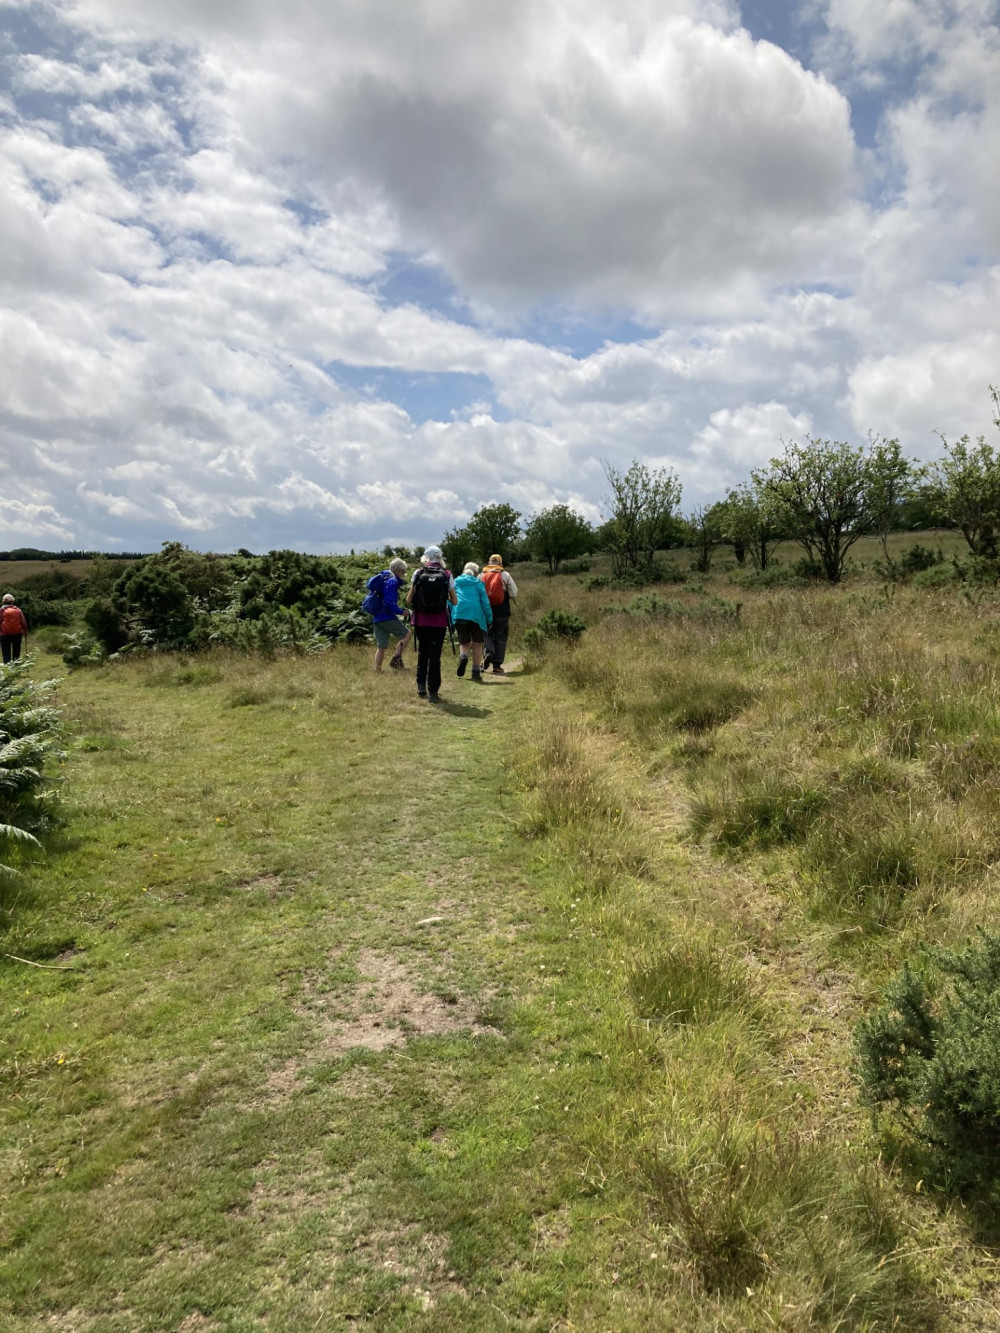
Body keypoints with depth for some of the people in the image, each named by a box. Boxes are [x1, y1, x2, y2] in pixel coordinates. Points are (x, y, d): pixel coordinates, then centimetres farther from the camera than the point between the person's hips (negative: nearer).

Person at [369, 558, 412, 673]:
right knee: (406, 634, 2)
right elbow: (390, 603, -20)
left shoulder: (384, 579, 19)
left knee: (381, 646, 9)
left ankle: (377, 669, 7)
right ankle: (396, 660, -5)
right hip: (387, 617, -9)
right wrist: (402, 611, -13)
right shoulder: (392, 581, -10)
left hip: (376, 617, 9)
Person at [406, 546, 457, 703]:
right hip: (439, 622, -1)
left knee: (422, 652, 20)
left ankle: (421, 686, 17)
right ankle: (433, 692, 5)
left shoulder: (418, 574, -3)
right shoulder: (447, 575, -3)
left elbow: (409, 600, -3)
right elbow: (454, 601, 0)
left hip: (421, 621, 1)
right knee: (435, 656, 4)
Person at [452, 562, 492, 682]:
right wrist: (489, 620, 9)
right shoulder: (478, 584, 8)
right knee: (477, 644, 9)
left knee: (464, 643, 13)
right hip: (476, 616, -2)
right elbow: (485, 603, 3)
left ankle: (463, 656, -20)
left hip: (459, 616, 2)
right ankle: (476, 671, 4)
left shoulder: (456, 583, 14)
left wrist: (450, 619, 19)